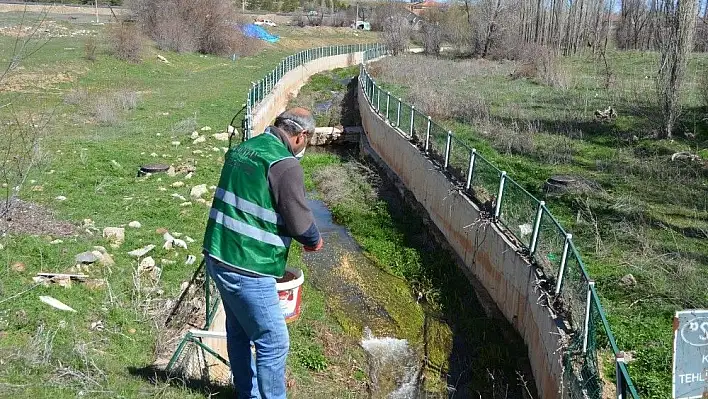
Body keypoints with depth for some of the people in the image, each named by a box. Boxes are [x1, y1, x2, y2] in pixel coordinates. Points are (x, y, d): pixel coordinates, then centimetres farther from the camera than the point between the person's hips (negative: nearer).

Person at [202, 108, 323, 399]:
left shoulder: (241, 149, 9)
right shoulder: (285, 164, -17)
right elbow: (300, 222, -15)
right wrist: (315, 240, 7)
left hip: (217, 257, 10)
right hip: (247, 268, -9)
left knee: (239, 331, 23)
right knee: (273, 343, 4)